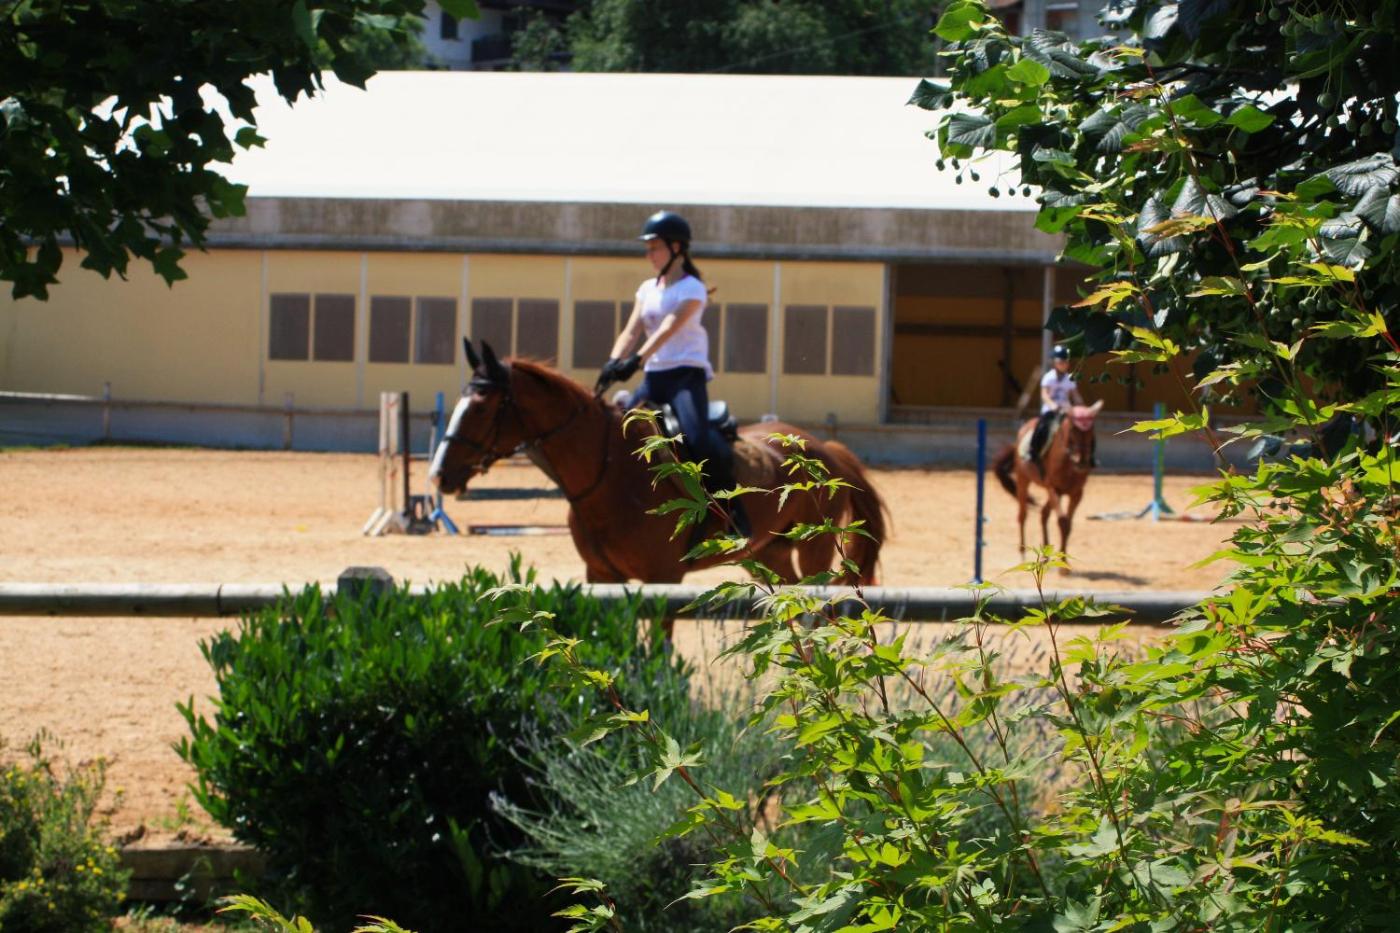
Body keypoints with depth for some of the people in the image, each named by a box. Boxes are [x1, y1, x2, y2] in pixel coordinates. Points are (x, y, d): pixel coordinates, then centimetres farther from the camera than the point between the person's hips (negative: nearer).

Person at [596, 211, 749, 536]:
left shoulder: (692, 289, -6)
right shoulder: (647, 289, 15)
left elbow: (668, 329, -21)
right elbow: (632, 331, 5)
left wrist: (637, 359, -34)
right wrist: (613, 362, -15)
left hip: (686, 373, -8)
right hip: (654, 376, 8)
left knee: (696, 435, -29)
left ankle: (731, 502, -18)